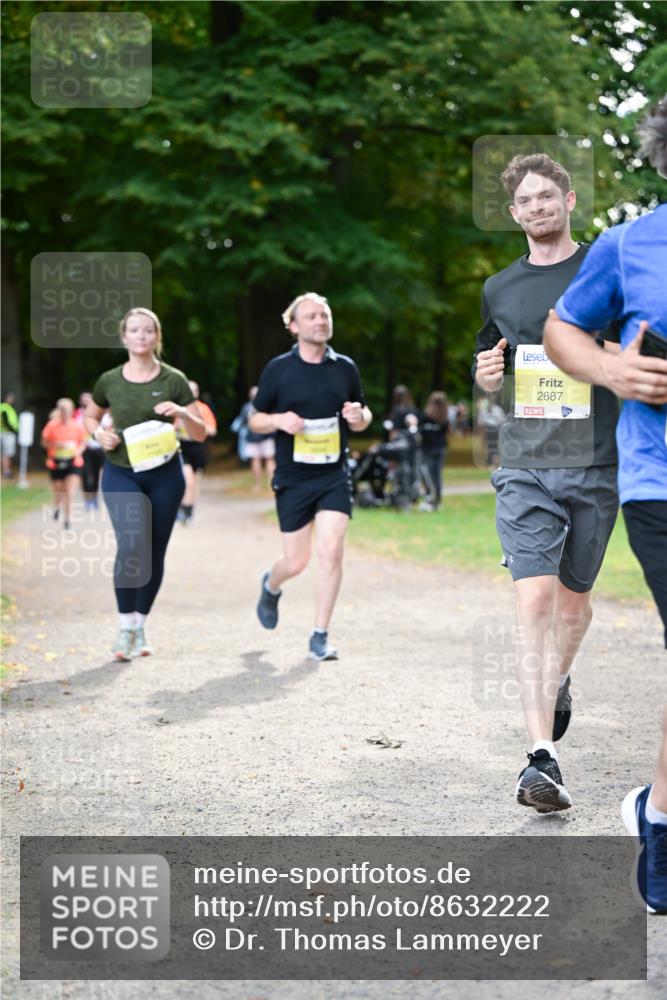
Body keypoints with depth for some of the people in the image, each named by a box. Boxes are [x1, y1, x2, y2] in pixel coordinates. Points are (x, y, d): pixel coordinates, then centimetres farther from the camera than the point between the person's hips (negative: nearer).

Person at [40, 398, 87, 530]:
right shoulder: (52, 425, -4)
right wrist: (56, 444, -16)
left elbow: (83, 442, 10)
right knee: (58, 491, 12)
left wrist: (78, 451, -10)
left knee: (69, 493, -13)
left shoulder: (77, 426, -1)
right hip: (56, 463, 1)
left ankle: (67, 520, -4)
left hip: (73, 463, -1)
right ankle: (57, 506, 48)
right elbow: (44, 442, 2)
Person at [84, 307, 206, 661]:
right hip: (121, 474, -1)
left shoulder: (173, 380, -3)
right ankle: (125, 626, -7)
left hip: (164, 474, 1)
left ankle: (140, 626, 25)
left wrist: (180, 412, -21)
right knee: (131, 545, -20)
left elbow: (200, 433, -2)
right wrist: (100, 434, -3)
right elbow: (90, 416, 18)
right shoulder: (109, 381, 0)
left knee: (154, 553, 7)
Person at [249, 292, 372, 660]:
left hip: (334, 476, 1)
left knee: (331, 551, -12)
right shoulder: (278, 369, -1)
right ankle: (271, 586, 41)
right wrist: (279, 420, -15)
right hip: (292, 479, -1)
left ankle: (319, 637, -1)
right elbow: (255, 419, 6)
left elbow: (362, 419, 16)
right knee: (296, 561, 4)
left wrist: (359, 416, -8)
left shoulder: (345, 367, 6)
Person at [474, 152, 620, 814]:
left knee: (574, 596, 12)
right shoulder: (500, 289, 12)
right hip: (524, 465, 1)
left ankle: (558, 683, 44)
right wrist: (487, 372, 2)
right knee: (533, 598, -12)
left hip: (595, 463, 0)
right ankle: (542, 755, -16)